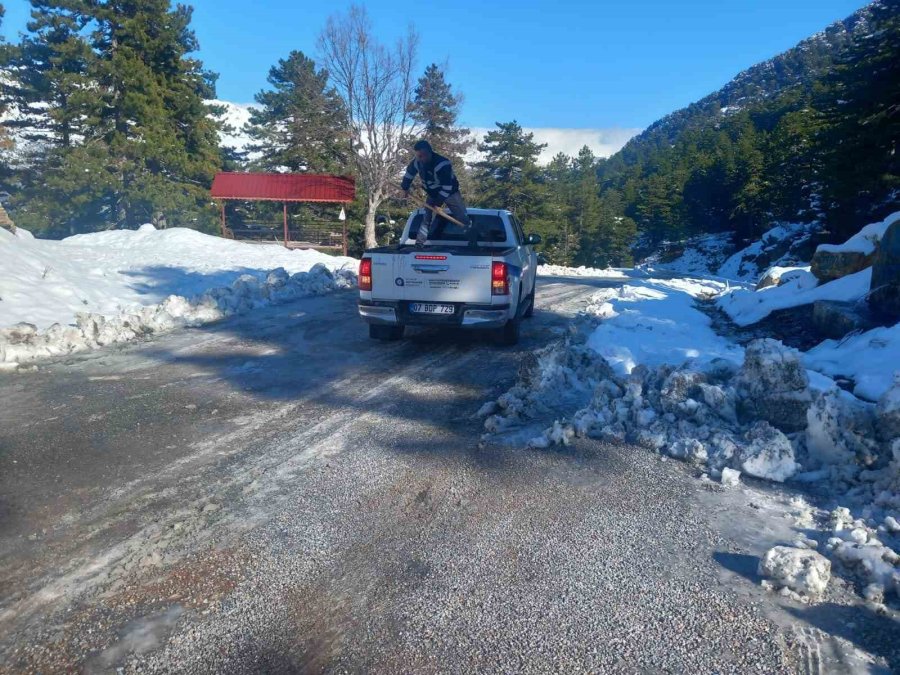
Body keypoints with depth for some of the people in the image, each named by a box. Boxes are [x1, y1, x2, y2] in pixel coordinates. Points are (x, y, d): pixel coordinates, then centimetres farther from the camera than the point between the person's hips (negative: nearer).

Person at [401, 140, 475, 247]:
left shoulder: (442, 164, -36)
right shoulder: (417, 162, -14)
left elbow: (447, 186, -34)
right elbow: (409, 174, 8)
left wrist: (439, 202, -31)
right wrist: (405, 188, 17)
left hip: (450, 193, -6)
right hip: (433, 194, 6)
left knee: (462, 218, -6)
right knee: (427, 219, 3)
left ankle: (473, 244, 2)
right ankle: (419, 243, 8)